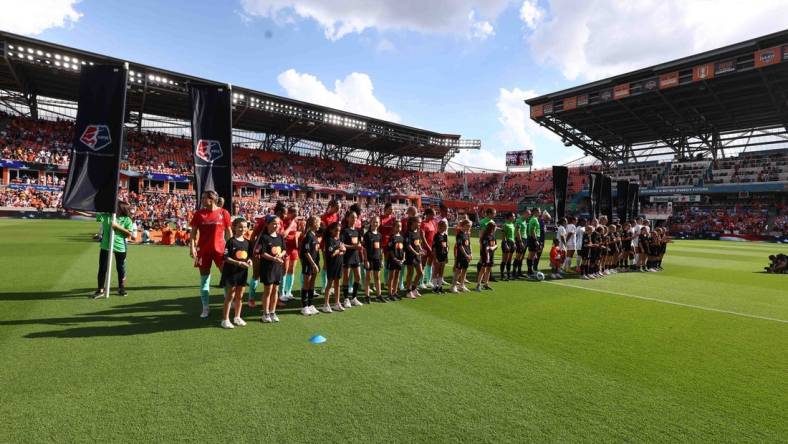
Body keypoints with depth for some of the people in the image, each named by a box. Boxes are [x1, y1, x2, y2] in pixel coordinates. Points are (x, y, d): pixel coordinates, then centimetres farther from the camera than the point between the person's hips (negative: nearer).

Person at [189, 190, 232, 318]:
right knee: (204, 279, 8)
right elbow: (193, 232, 3)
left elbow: (229, 232, 3)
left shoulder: (224, 213, -2)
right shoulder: (199, 213, 3)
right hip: (203, 250, 2)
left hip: (220, 249, -2)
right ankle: (205, 308, 20)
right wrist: (192, 247, -8)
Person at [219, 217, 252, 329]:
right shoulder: (231, 241, -11)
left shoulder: (247, 242, 7)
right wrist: (239, 263, -23)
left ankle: (237, 317, 26)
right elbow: (226, 258, -14)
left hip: (243, 272, 6)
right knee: (230, 296, 1)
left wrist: (249, 261, -6)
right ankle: (225, 319, 10)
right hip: (231, 271, -5)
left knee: (240, 296, 13)